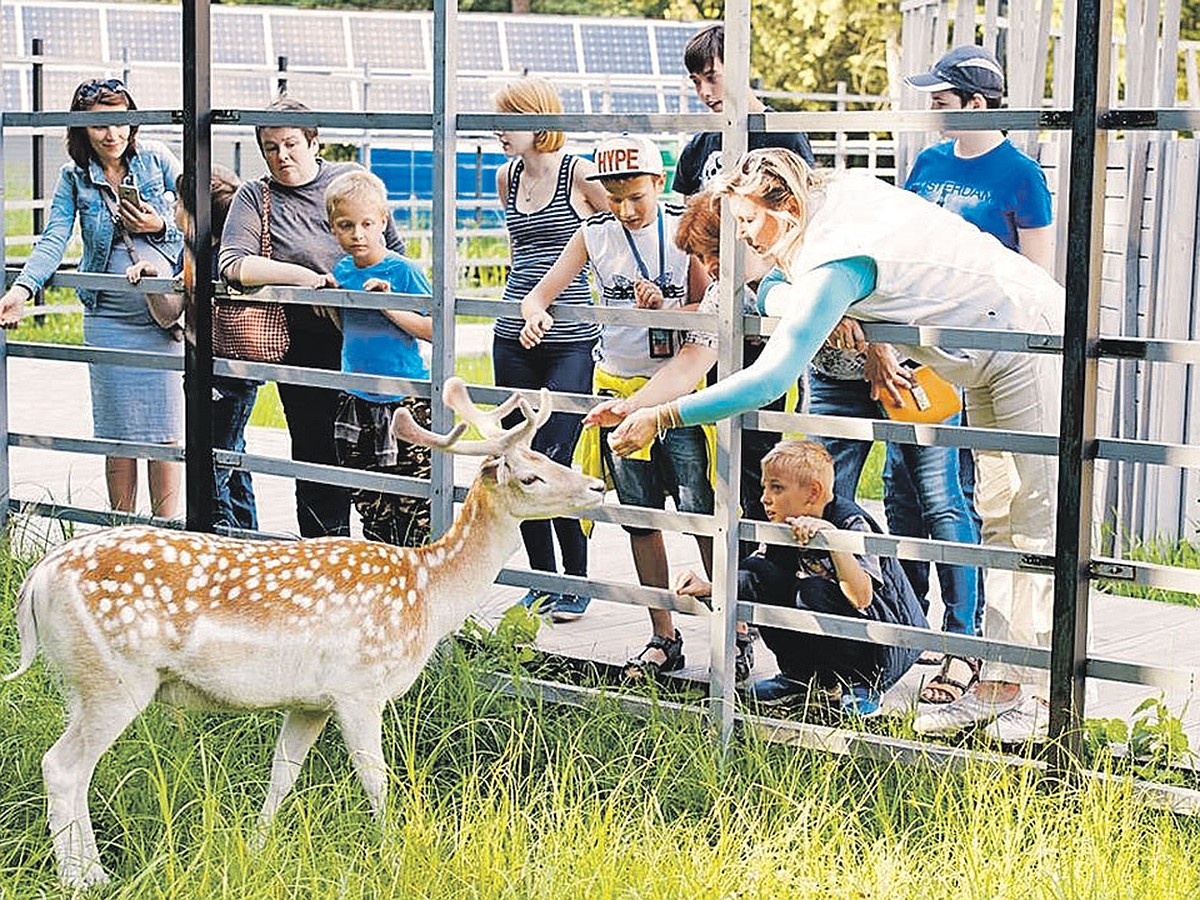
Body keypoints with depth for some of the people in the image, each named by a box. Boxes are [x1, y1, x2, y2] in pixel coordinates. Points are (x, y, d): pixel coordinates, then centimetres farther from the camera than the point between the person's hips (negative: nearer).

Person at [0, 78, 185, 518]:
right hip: (108, 320, 1)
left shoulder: (156, 159, 2)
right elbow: (53, 241, -7)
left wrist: (161, 226, -11)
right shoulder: (75, 178, 2)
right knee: (119, 435, 4)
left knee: (165, 431, 0)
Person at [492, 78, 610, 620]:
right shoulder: (507, 177, 11)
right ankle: (541, 581, 18)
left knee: (553, 462, -9)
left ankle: (576, 582, 6)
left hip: (569, 338, -6)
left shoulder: (579, 173, -7)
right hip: (514, 337, 6)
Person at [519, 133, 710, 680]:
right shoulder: (594, 237, 2)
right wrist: (535, 316, -25)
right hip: (619, 390, 3)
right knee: (641, 519, 8)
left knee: (701, 511, -9)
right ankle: (664, 639, 17)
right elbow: (540, 293, -2)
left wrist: (666, 310, -24)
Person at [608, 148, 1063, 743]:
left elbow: (770, 379, -33)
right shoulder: (846, 190, -1)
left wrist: (661, 418, -31)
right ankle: (998, 683, 9)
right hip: (989, 363, 10)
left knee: (1040, 517, -7)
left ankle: (1042, 694, -4)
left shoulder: (835, 264, -27)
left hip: (1033, 338, -10)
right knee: (996, 518, 8)